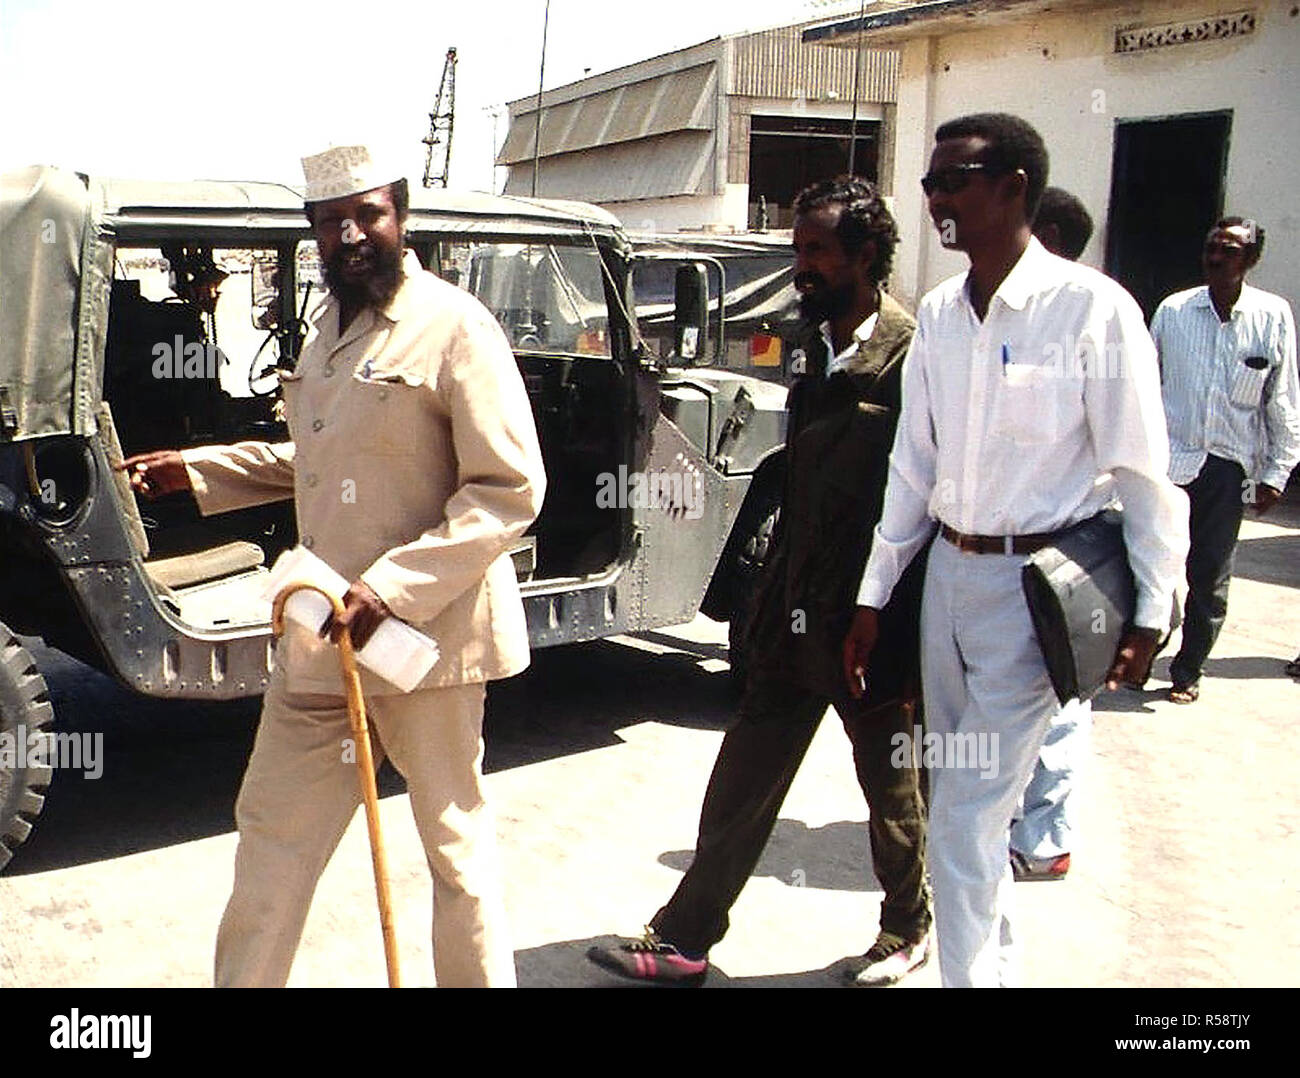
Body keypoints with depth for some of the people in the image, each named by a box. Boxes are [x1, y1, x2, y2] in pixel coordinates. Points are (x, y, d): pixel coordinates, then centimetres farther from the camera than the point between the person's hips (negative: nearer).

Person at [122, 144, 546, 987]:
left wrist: (394, 588, -25)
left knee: (454, 839, 9)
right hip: (320, 634, 8)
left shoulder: (453, 326, -12)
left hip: (423, 634, -8)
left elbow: (510, 491, -18)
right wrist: (195, 470, 19)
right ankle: (245, 979, 35)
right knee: (273, 828, 17)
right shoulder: (330, 326, 13)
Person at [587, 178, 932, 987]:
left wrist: (909, 649, -16)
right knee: (742, 783, 12)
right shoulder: (818, 353, 8)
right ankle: (684, 941, 23)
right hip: (795, 621, 7)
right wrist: (772, 601, 13)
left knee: (894, 790, 14)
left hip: (874, 630, -7)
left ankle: (908, 928, 37)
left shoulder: (913, 359, -15)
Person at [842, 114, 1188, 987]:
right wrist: (875, 595, 10)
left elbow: (1143, 471, -9)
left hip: (1036, 584, -6)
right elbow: (914, 465, 10)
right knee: (967, 803, 18)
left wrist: (1151, 610, -8)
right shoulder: (938, 315, 6)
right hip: (948, 571, 6)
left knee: (967, 822, -5)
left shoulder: (1092, 307, -13)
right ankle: (997, 965, 39)